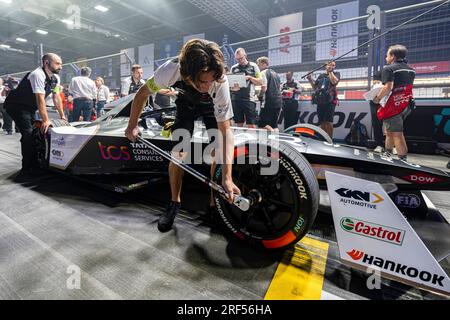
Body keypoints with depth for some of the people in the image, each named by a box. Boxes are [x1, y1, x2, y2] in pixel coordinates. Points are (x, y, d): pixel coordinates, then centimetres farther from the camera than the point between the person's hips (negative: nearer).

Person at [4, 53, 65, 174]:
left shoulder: (55, 78, -1)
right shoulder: (37, 75, -26)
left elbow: (57, 97, 4)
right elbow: (40, 99, -31)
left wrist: (62, 116, 2)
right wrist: (46, 120, -34)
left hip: (30, 107, 9)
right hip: (16, 105, -9)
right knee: (28, 133, -18)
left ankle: (35, 163, 23)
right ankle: (28, 168, -10)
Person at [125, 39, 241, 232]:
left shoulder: (220, 83, -40)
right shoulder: (171, 69, -38)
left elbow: (226, 130, -38)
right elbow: (142, 93, -18)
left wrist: (227, 177, -44)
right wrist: (132, 125, -11)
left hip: (212, 107, 0)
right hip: (186, 104, 1)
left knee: (218, 152, -15)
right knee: (178, 153, -12)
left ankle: (215, 202, 4)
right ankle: (174, 202, 6)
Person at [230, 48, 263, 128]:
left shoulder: (253, 66, 7)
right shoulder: (233, 68, 13)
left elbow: (260, 82, 5)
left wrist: (250, 77, -10)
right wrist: (232, 87, -7)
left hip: (249, 98, -3)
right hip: (236, 99, 3)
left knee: (251, 125, -6)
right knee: (239, 125, 6)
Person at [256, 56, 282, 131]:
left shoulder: (264, 72, -5)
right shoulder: (275, 73, 20)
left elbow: (264, 88, -16)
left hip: (269, 102, -8)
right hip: (278, 102, 8)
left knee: (262, 124, -2)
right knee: (274, 124, 11)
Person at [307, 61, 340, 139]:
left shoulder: (336, 74, 11)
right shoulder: (321, 75, 22)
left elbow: (334, 81, -10)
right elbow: (315, 87, 24)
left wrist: (330, 71, 0)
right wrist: (310, 80, 8)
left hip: (330, 101, -4)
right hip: (320, 101, 4)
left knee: (328, 121, -11)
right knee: (322, 122, 5)